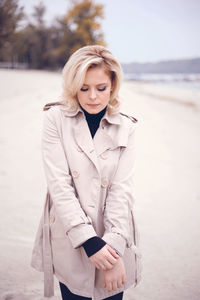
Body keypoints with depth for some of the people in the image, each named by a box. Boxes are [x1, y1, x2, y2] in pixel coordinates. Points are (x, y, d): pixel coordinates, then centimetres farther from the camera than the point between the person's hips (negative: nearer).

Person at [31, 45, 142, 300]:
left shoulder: (125, 128, 0)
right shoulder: (56, 118, -6)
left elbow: (123, 188, -7)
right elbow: (59, 183, -12)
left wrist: (114, 246, -16)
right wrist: (89, 241, -17)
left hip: (114, 242, 2)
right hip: (69, 241, -1)